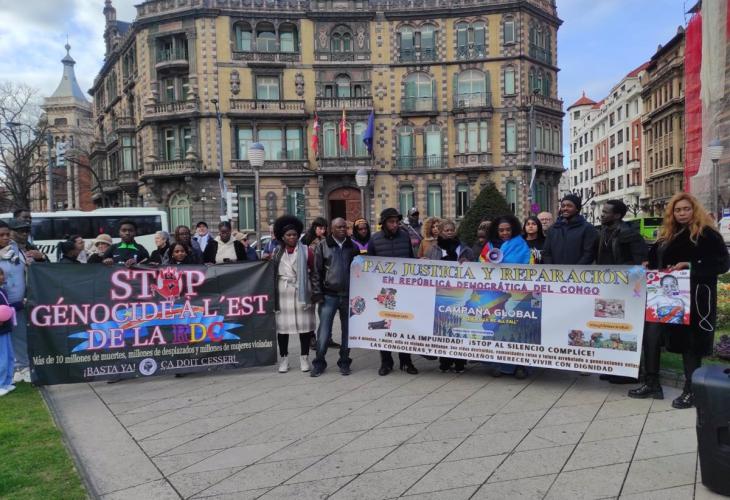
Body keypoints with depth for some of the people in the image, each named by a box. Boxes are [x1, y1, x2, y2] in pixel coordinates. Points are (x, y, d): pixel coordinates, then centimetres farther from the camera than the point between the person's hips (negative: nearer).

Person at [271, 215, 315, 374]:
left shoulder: (305, 250, 3)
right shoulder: (277, 252, 10)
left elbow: (315, 270, 0)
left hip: (302, 292, -1)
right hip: (283, 292, 2)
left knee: (304, 324, 2)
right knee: (283, 325, 3)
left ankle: (304, 358, 13)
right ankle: (284, 358, 13)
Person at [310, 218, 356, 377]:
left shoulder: (353, 246, 8)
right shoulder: (323, 246, 2)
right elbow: (316, 271, 0)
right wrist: (317, 293, -6)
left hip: (349, 295, 2)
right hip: (329, 295, -2)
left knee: (348, 330, 8)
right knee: (324, 331, -2)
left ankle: (344, 362, 20)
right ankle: (319, 363, 10)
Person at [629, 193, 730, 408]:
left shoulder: (706, 234, -6)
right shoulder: (667, 235, 14)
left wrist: (691, 266, -22)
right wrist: (649, 266, 0)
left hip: (693, 298, -6)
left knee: (690, 341, 1)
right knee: (651, 335, 2)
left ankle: (691, 391, 14)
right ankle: (652, 384, 13)